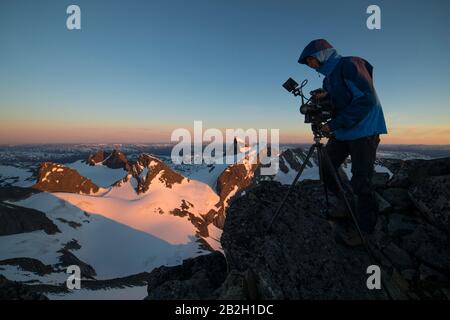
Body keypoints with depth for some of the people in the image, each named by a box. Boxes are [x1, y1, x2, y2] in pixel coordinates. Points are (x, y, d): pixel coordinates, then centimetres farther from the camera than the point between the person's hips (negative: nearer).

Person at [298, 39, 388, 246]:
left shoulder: (349, 65, -11)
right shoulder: (328, 78, 15)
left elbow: (366, 99, -20)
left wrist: (334, 124, -21)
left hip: (364, 130, -9)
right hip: (342, 130, 9)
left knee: (361, 180, -8)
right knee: (326, 167, 7)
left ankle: (365, 230, 5)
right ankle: (346, 201, 26)